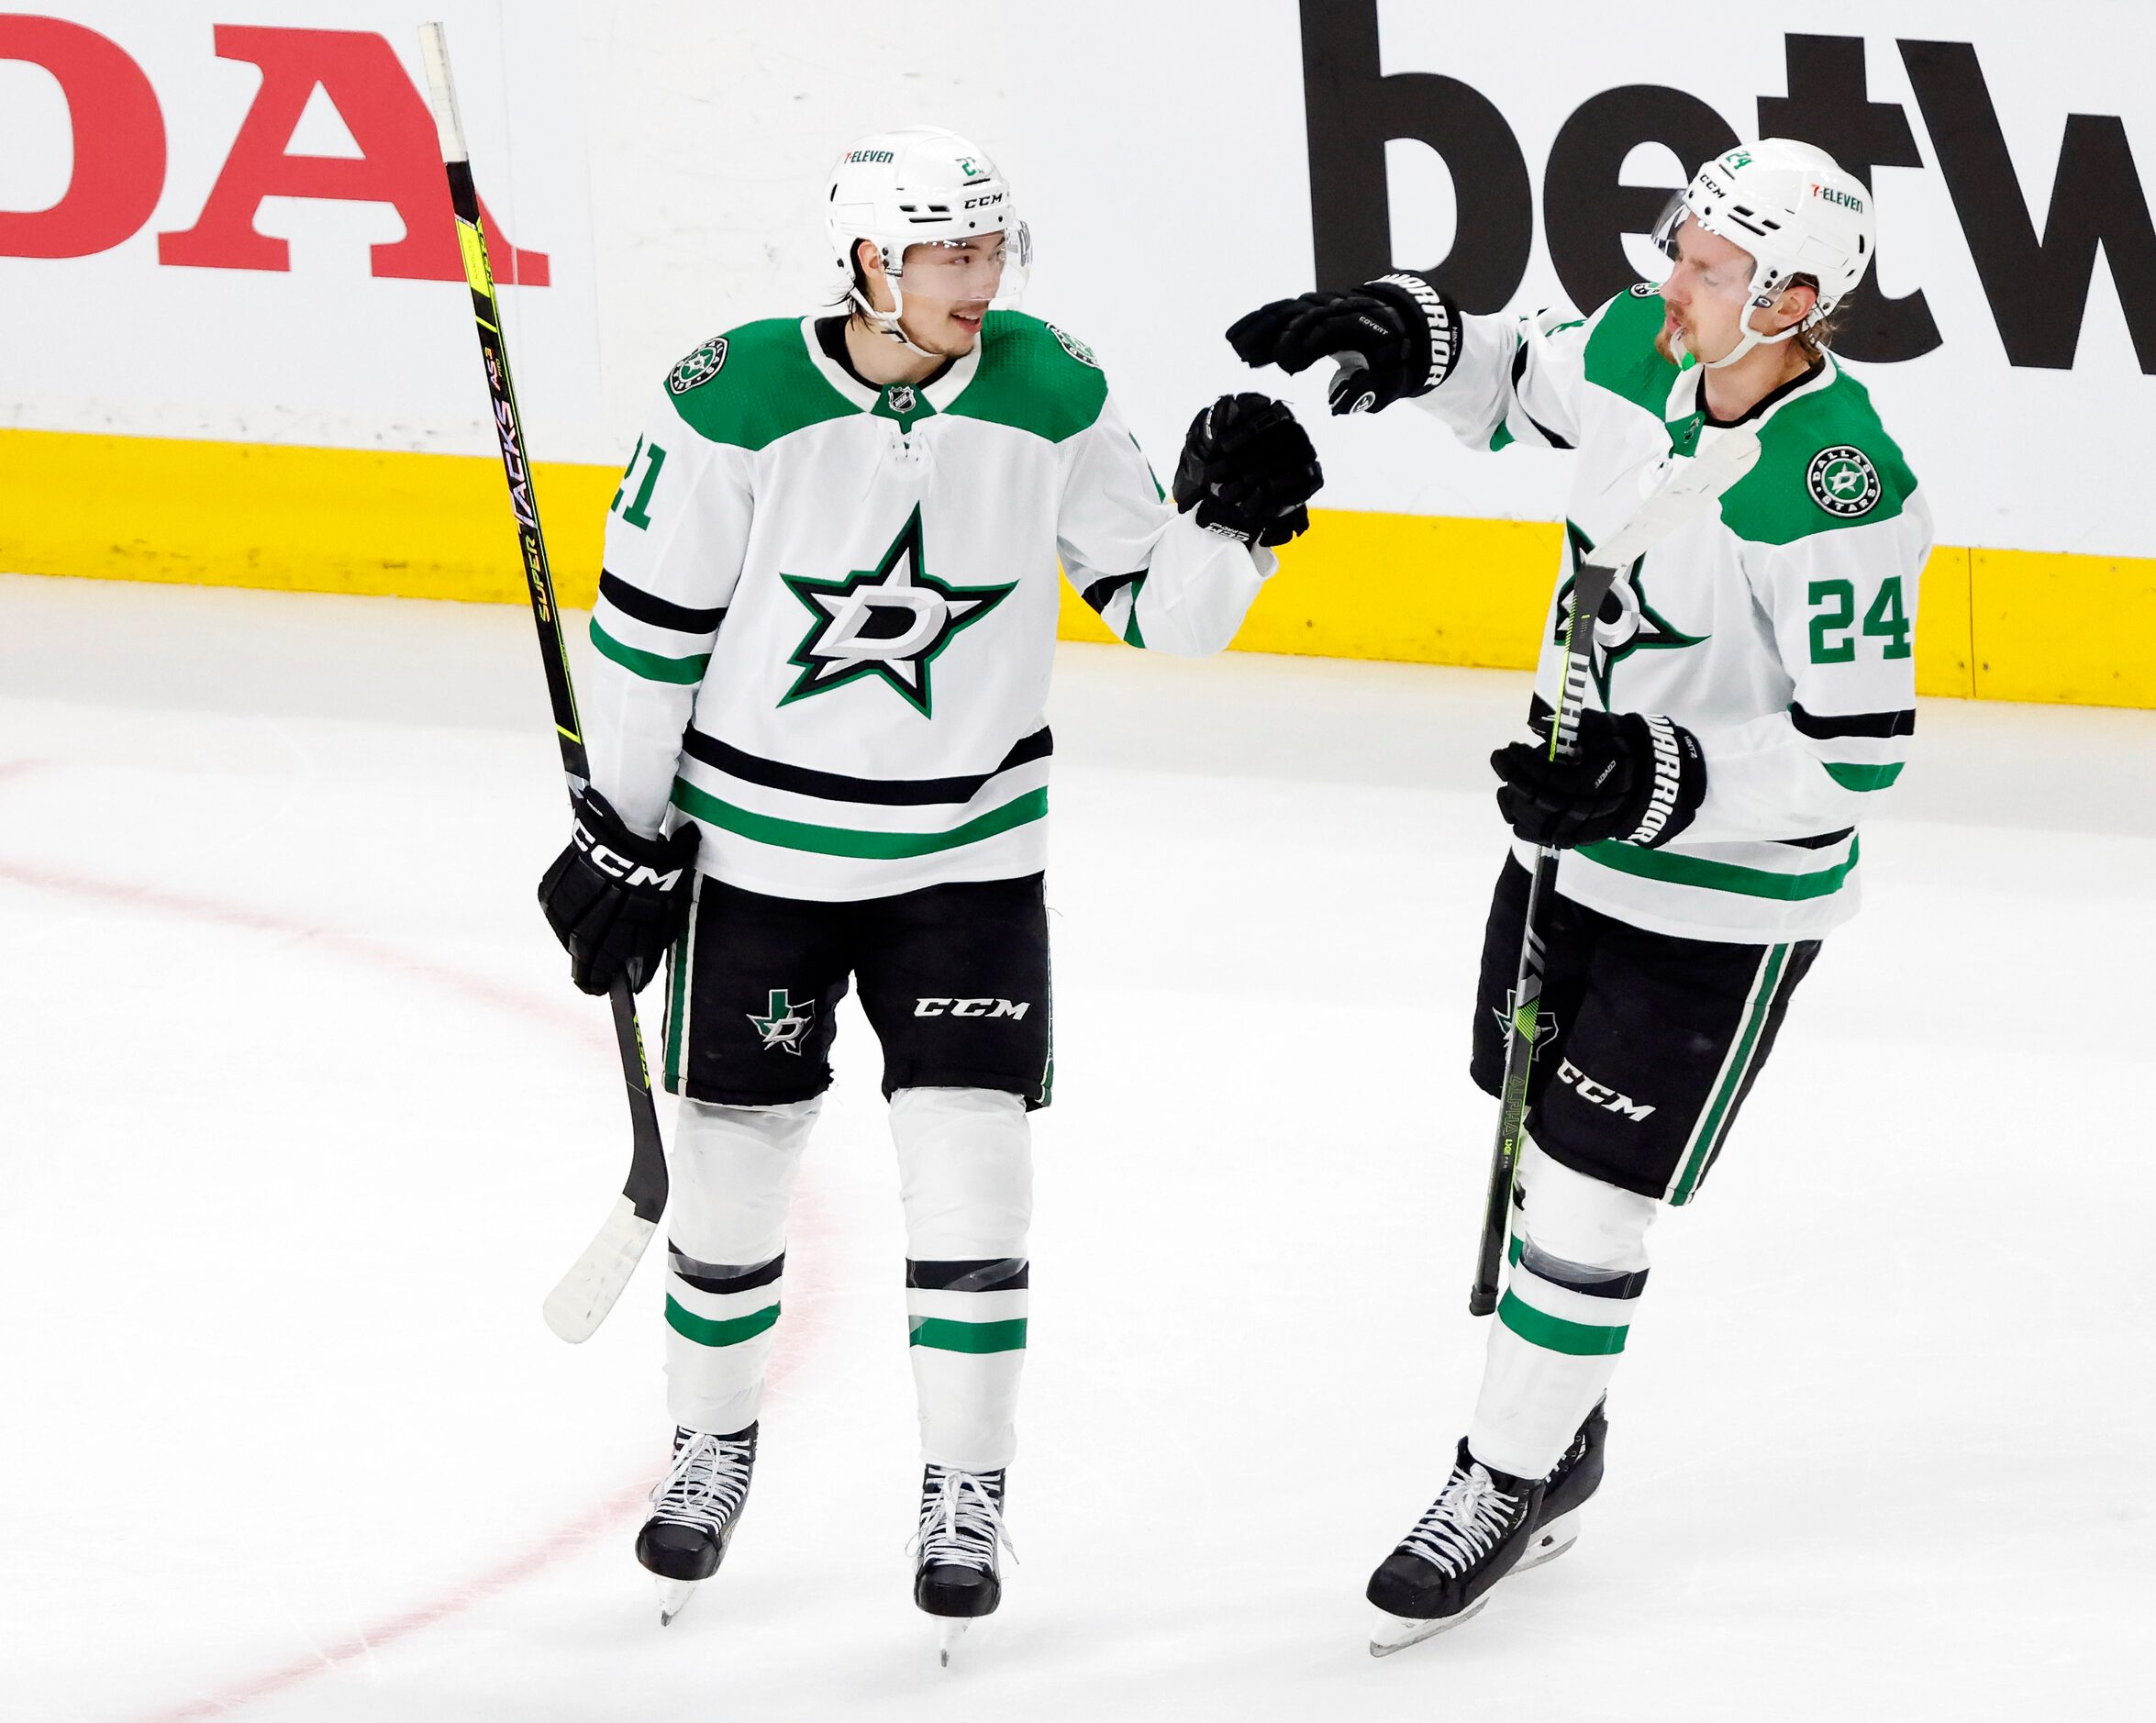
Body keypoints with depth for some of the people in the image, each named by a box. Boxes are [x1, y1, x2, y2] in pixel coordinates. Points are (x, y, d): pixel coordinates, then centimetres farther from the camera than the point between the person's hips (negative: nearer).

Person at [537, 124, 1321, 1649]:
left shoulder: (1049, 395, -9)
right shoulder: (738, 403, -16)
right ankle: (713, 1445, 32)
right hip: (756, 843, -1)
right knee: (733, 1161, 9)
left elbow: (1159, 606, -3)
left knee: (970, 1164, -5)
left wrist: (1229, 523, -23)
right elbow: (650, 623, -6)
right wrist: (622, 830, -2)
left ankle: (966, 1490, 11)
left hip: (967, 850, 1)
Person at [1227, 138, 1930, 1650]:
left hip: (1725, 906, -8)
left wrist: (1661, 784, -35)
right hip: (1576, 844, 8)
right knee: (1538, 1150, 21)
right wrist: (1413, 335, -5)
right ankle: (1557, 1444, 41)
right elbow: (1519, 385, 15)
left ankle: (1509, 1485, 20)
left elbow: (1854, 756, -26)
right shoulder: (1636, 346, -9)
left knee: (1587, 1201, 0)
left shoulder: (1842, 495, -30)